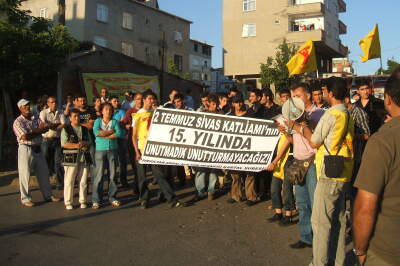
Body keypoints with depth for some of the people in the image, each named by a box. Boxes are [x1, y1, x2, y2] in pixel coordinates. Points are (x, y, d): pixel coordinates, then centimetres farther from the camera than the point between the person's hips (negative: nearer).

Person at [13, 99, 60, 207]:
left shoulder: (36, 119, 12)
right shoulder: (18, 122, -7)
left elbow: (46, 127, -3)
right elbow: (25, 136, -19)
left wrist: (32, 133, -15)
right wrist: (39, 130, -8)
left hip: (37, 149, 6)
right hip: (26, 149, -6)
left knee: (43, 173, 13)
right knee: (25, 175, 0)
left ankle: (48, 195, 25)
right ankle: (25, 199, 12)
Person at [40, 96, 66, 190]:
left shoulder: (60, 113, 8)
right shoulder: (43, 113, 1)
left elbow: (63, 125, -4)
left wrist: (51, 125, -11)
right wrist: (57, 124, -8)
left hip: (57, 140, 1)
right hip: (47, 140, -1)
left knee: (58, 162, 1)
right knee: (46, 162, 4)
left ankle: (61, 184, 7)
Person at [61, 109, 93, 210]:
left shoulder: (84, 129, 15)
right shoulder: (66, 129, 1)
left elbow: (89, 142, 18)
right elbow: (64, 144, -7)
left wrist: (84, 143, -5)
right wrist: (76, 145, -18)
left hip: (84, 158, 4)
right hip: (71, 158, -4)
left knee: (83, 181, 7)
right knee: (69, 181, -2)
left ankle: (83, 201, 17)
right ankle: (68, 202, 7)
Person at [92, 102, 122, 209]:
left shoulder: (115, 122, 10)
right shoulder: (98, 121, 8)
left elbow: (119, 133, -8)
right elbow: (96, 132, -12)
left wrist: (104, 135, -11)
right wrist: (111, 131, -7)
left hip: (113, 150, 2)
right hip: (100, 150, -2)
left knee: (112, 175, 6)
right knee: (99, 175, -4)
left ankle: (112, 198, 16)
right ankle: (96, 200, 2)